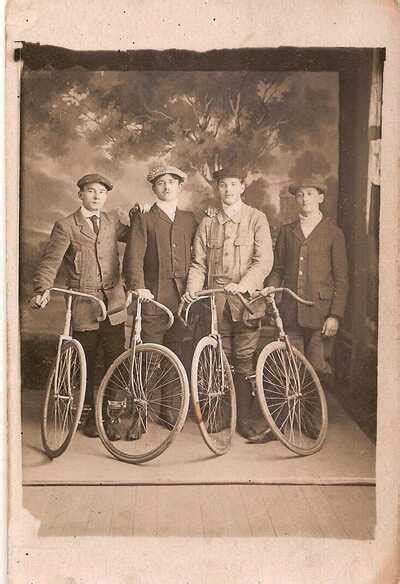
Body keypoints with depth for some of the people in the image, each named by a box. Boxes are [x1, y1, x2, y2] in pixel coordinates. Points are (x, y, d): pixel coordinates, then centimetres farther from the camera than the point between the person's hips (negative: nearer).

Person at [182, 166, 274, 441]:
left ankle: (248, 418, 7)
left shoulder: (257, 219, 4)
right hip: (216, 300, 3)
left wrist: (243, 284, -21)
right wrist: (193, 289, -6)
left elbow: (264, 260, -6)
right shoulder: (208, 223, 14)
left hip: (246, 300, -3)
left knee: (245, 360, -4)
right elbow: (199, 263, 12)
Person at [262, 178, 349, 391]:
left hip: (320, 313, -3)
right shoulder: (287, 231, 14)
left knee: (320, 369, -3)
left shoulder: (333, 232, 4)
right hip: (291, 313, 3)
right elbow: (278, 268, 16)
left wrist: (335, 315, -6)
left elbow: (341, 279, 1)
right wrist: (270, 287, -5)